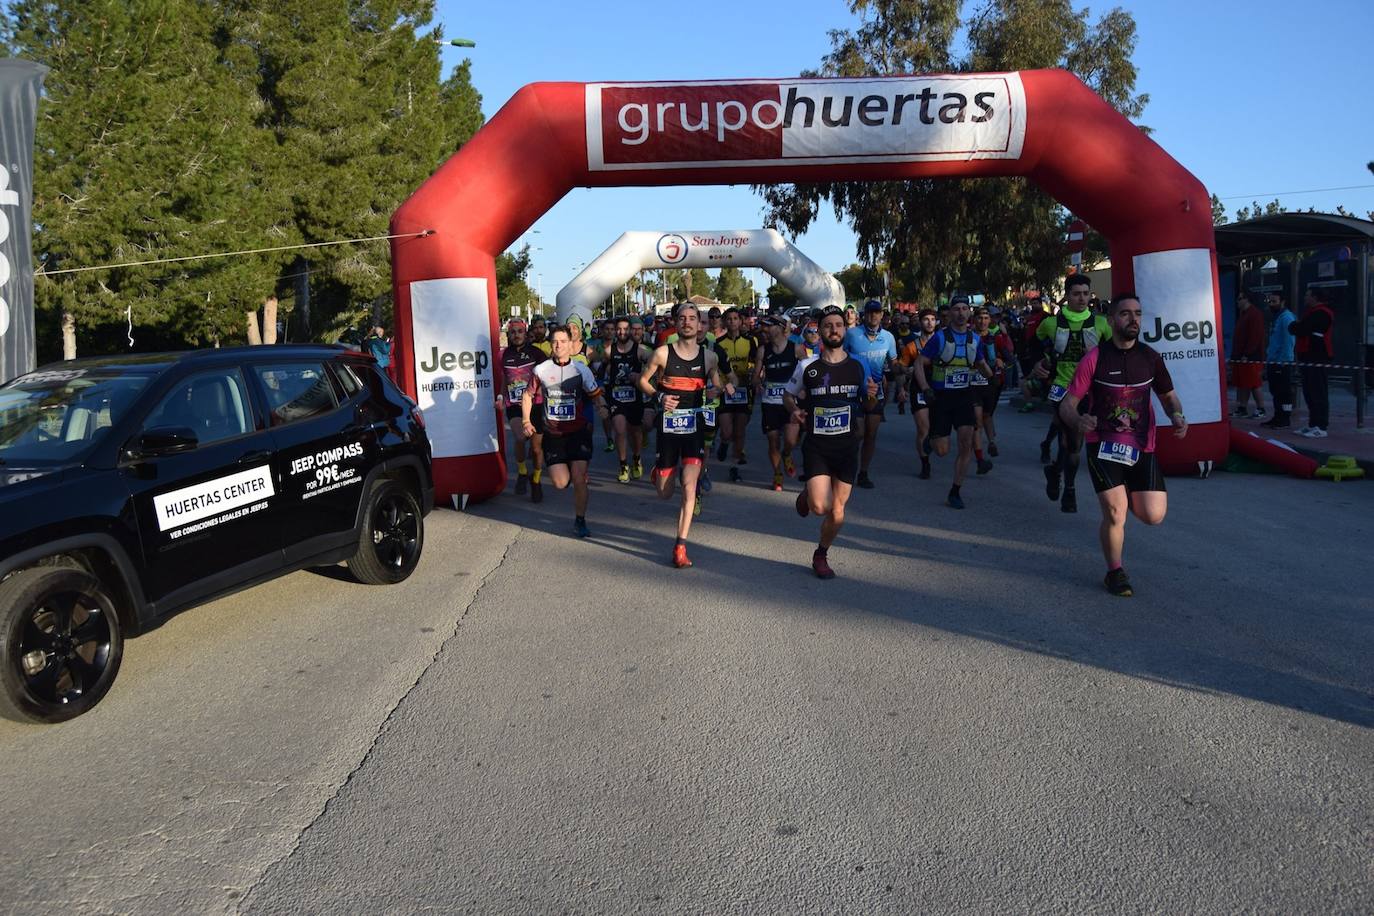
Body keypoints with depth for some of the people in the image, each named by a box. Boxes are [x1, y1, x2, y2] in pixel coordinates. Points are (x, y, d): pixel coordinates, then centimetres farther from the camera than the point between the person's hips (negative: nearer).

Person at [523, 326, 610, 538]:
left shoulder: (581, 369, -2)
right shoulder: (541, 370, 0)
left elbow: (596, 394, 2)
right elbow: (528, 395, 12)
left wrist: (601, 407, -20)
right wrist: (526, 421, 2)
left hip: (578, 431, -1)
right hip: (553, 433, 1)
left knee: (578, 479, -9)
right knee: (561, 483, -4)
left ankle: (580, 521, 11)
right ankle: (567, 468, 34)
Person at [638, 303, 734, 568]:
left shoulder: (709, 356, 3)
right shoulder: (663, 353, -5)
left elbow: (713, 390, 15)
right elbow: (643, 381, 5)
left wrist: (723, 389, -8)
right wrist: (659, 396, -13)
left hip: (694, 427, 1)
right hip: (668, 427, -1)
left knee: (689, 487, -12)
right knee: (664, 494, 7)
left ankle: (680, 547, -5)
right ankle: (658, 470, 46)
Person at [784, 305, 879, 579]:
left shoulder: (858, 367, 2)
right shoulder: (807, 366, -3)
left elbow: (867, 404, 14)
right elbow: (787, 395, 11)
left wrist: (872, 396, -9)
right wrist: (794, 409, -11)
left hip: (847, 446, 2)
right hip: (816, 445, -2)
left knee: (837, 512, 3)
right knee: (820, 507, -17)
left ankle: (821, 555, 29)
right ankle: (806, 496, 21)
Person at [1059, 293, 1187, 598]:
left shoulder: (1150, 357, 4)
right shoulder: (1094, 359, -8)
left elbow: (1168, 395, 19)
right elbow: (1067, 405, -7)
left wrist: (1177, 416, -4)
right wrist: (1079, 420, -30)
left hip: (1142, 447, 4)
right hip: (1104, 446, -3)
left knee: (1154, 515, -4)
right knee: (1114, 514, -10)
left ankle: (1125, 494, 33)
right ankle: (1115, 574, 15)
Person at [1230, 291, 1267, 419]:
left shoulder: (1254, 314, -11)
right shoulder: (1242, 314, 20)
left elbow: (1255, 336, -19)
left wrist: (1246, 354, -20)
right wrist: (1234, 354, 17)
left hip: (1251, 357, -10)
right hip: (1240, 357, 10)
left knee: (1255, 384, -7)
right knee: (1241, 384, 11)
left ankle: (1260, 410, -4)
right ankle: (1241, 408, 16)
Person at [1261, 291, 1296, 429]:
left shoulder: (1287, 318, -13)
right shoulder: (1276, 318, 17)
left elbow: (1288, 342, -19)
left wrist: (1282, 361, -22)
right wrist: (1268, 356, 16)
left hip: (1282, 362, -10)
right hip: (1273, 361, 10)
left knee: (1284, 392, -5)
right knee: (1275, 391, 14)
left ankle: (1285, 419, -1)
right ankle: (1278, 417, 21)